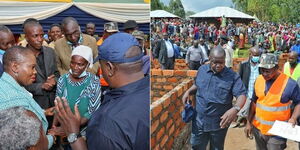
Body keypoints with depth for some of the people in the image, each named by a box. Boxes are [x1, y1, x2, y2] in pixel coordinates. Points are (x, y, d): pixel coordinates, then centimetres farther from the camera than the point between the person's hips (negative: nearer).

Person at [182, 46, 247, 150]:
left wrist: (235, 109, -38)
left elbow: (241, 94, -19)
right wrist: (188, 91, -3)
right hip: (199, 121, 3)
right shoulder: (202, 70, 0)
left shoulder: (232, 76, -14)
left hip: (219, 123, -3)